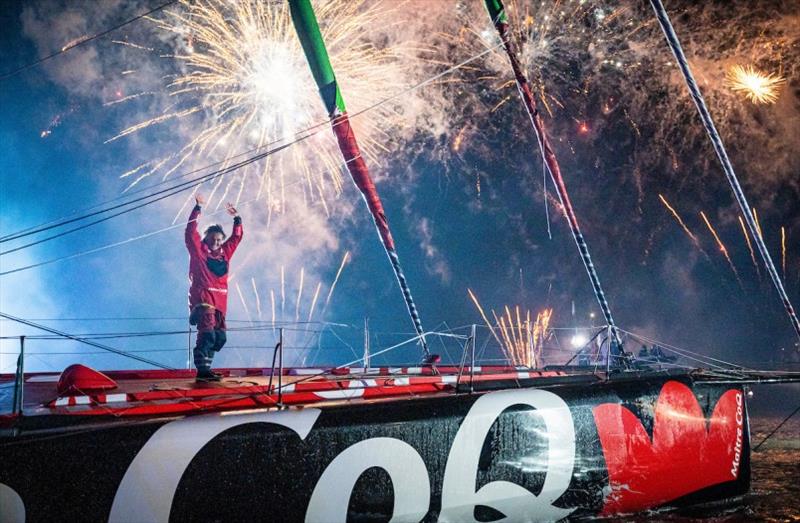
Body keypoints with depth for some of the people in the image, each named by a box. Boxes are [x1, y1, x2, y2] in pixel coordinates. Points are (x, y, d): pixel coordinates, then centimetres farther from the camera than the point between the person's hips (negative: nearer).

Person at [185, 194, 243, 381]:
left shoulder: (224, 252, 17)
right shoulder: (199, 251, 2)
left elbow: (236, 237, 28)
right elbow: (191, 232, -8)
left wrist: (237, 219, 21)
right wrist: (197, 209, -10)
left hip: (219, 302, 7)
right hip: (202, 299, -7)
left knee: (220, 337, 7)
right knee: (207, 333, -19)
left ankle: (205, 368, 16)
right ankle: (202, 370, -19)